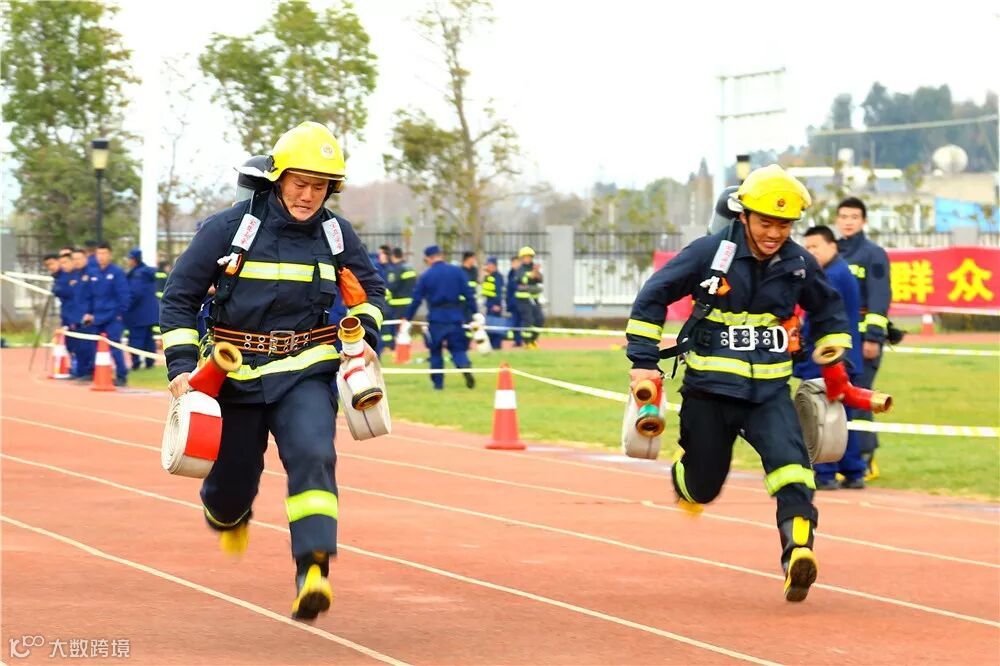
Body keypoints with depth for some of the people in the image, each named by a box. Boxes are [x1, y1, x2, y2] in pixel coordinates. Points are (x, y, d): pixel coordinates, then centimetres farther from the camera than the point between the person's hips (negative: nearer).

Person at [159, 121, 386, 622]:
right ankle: (228, 515, 51)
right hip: (238, 375, 0)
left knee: (313, 456, -26)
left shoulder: (336, 234, 2)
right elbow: (179, 296, -1)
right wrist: (181, 365, -9)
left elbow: (370, 288, 20)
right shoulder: (231, 229, -7)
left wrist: (365, 336, 3)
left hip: (306, 373, 1)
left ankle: (313, 571, -33)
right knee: (233, 480, 11)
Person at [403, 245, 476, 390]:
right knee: (458, 349, 8)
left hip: (436, 318, -1)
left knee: (435, 352, 13)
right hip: (455, 317, 1)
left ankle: (438, 382, 13)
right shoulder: (457, 272, 1)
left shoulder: (425, 276, -2)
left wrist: (407, 318, 9)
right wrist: (474, 314, 4)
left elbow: (416, 300, 0)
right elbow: (468, 294, -1)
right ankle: (465, 367, -22)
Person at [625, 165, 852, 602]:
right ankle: (685, 479, 47)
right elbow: (654, 295, -4)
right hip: (709, 388, -1)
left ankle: (798, 552, -33)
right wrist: (643, 361, -5)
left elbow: (827, 309, 20)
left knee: (790, 461, -24)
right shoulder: (710, 253, -11)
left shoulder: (800, 265, -1)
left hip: (769, 390, 1)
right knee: (704, 486, 10)